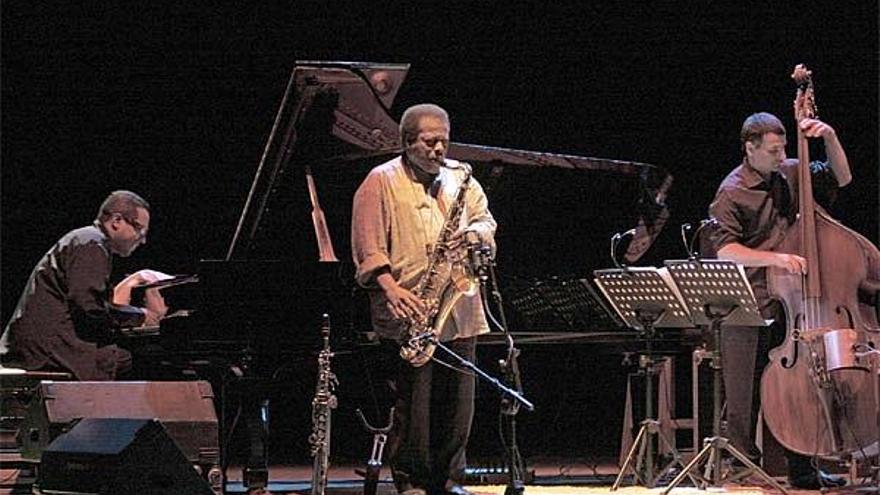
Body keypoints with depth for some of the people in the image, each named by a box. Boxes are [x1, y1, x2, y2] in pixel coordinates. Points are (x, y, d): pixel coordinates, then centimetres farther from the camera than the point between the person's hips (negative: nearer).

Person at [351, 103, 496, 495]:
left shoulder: (459, 177, 16)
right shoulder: (381, 182, -1)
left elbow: (486, 220, 17)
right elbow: (368, 247, -7)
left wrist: (474, 232, -7)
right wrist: (391, 289, -21)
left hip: (459, 312, 5)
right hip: (409, 314, -5)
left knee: (457, 400, 6)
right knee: (412, 402, -4)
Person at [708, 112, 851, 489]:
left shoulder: (789, 174, 8)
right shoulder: (731, 193, -10)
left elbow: (840, 178, 15)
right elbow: (725, 250, -19)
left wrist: (830, 138, -1)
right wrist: (775, 258, -29)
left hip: (788, 303, 5)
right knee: (745, 400, -1)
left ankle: (802, 471, 16)